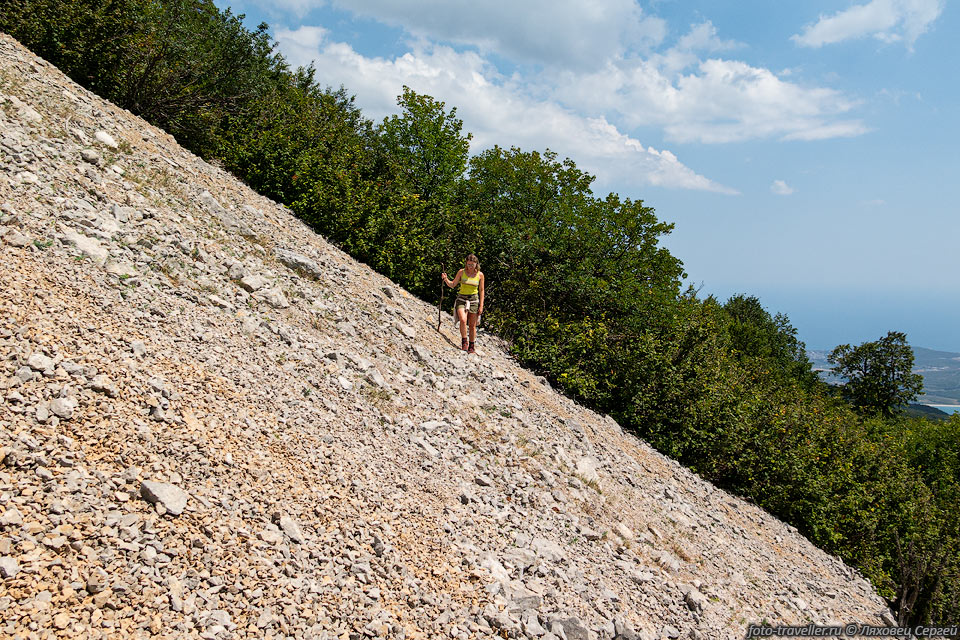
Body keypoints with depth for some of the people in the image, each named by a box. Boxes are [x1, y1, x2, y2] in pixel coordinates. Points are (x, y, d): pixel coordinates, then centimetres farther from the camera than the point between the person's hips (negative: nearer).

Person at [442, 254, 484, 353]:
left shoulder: (480, 275, 1)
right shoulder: (461, 272, -1)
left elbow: (481, 290, 6)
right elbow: (452, 285, 5)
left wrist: (481, 305, 1)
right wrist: (446, 279, -16)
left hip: (474, 299, 1)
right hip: (461, 299, -1)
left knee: (472, 325, 5)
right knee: (463, 320, -25)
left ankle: (471, 347, 16)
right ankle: (464, 341, -9)